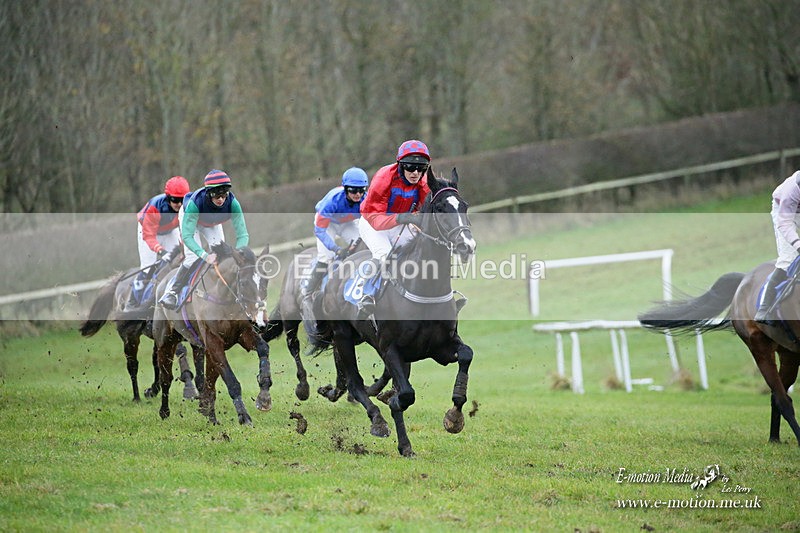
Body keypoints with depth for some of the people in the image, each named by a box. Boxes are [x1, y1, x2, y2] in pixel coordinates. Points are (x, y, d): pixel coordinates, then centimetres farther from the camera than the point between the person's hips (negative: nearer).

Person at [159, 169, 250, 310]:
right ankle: (171, 293, -2)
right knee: (193, 259, -18)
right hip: (189, 216, -3)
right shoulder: (195, 202, -46)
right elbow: (187, 236, -47)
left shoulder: (232, 203, -38)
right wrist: (205, 256, -60)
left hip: (212, 224, 3)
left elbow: (242, 234, -37)